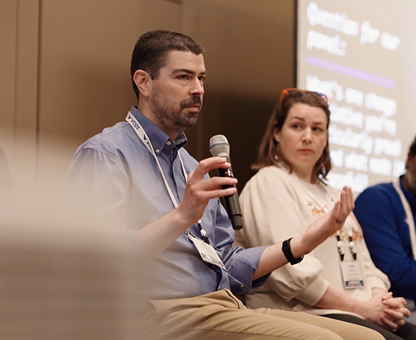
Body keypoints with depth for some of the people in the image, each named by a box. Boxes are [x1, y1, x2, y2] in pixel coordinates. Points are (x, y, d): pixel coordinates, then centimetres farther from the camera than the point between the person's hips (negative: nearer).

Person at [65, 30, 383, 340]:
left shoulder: (191, 167, 24)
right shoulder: (104, 154, -4)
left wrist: (302, 243, 10)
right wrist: (181, 218, -28)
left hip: (224, 310, 8)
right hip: (162, 314, -8)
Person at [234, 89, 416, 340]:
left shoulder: (331, 195, 27)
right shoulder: (269, 183, -1)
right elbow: (293, 271, -13)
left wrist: (380, 300, 0)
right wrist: (361, 307, -11)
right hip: (308, 316, -8)